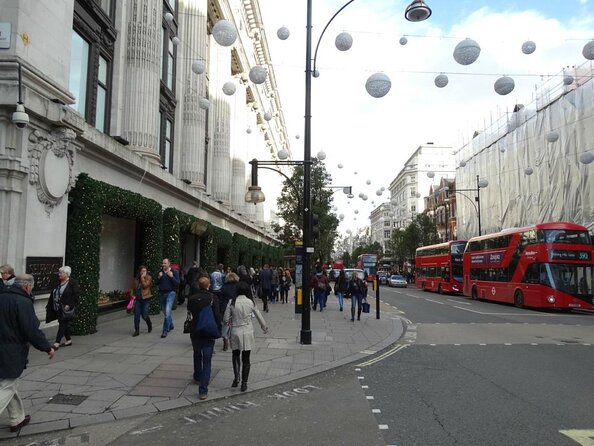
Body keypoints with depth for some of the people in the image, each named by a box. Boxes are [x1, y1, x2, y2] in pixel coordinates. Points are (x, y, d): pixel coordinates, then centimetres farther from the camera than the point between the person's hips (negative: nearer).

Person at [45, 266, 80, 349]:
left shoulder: (73, 283, -9)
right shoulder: (58, 283, 14)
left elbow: (76, 296, -13)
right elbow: (52, 295, 21)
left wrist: (69, 305, -20)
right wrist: (49, 306, 15)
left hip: (65, 309, -7)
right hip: (58, 308, 8)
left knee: (62, 324, -9)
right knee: (65, 324, 14)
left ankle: (57, 343, -9)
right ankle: (69, 340, 26)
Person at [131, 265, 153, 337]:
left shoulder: (148, 278, -1)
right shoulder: (136, 279, 10)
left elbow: (145, 285, -15)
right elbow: (133, 288, 17)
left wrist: (142, 277, -13)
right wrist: (133, 296, 6)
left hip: (146, 299, -3)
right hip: (137, 299, 3)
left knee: (144, 315, -3)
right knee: (136, 315, -1)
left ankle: (149, 324, 28)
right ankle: (137, 330, 9)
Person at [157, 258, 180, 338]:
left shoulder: (174, 272, -4)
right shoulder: (160, 272, 8)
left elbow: (177, 283, -8)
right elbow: (157, 283, 11)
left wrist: (171, 276, -18)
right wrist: (159, 278, -7)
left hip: (170, 293, -5)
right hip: (162, 293, 5)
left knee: (167, 311, -15)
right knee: (165, 312, 16)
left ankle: (165, 331, -13)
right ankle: (170, 325, 38)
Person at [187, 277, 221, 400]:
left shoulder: (191, 298, -6)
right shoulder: (213, 298, -14)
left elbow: (189, 313, 4)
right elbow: (217, 315, -15)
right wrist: (219, 329, -4)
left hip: (195, 333, 3)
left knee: (197, 355, 27)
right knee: (207, 360, 2)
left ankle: (197, 377, 48)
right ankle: (203, 390, -2)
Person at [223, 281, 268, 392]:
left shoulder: (232, 302, -8)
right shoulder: (251, 302, -5)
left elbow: (225, 319, -5)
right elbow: (259, 317, 5)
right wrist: (264, 327, 21)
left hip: (235, 332, 0)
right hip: (247, 333, 0)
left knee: (235, 355, 21)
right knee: (246, 359, 10)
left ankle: (236, 377, 9)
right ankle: (244, 383, 13)